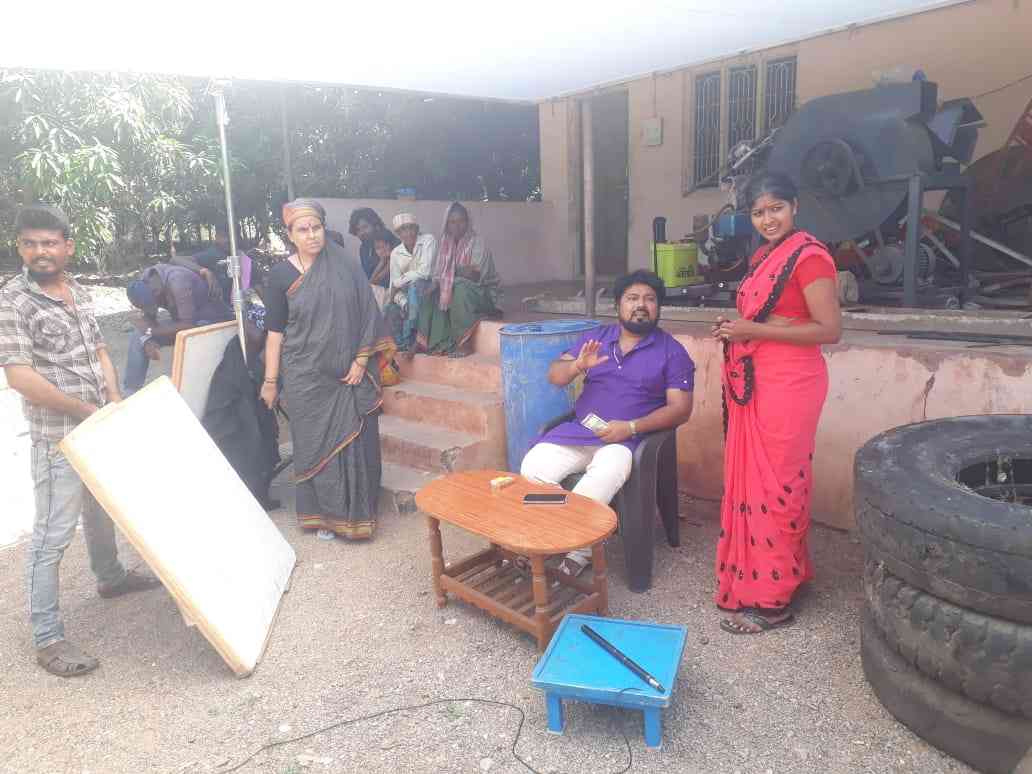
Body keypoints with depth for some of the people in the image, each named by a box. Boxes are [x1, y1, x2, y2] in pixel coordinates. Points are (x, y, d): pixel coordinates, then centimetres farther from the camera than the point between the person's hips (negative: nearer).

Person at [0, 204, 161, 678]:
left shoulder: (78, 293, 8)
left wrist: (115, 402, -3)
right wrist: (85, 410, -16)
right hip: (58, 436, -7)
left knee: (101, 509, 24)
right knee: (53, 534, -3)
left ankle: (110, 577, 46)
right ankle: (46, 638, 6)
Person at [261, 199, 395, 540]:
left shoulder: (346, 267, 0)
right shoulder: (281, 275, -2)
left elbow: (366, 315, 1)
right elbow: (275, 331, -1)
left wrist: (360, 361, -6)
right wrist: (270, 380, -1)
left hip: (349, 374, 1)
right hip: (306, 378, -1)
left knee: (355, 442, 5)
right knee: (316, 444, 7)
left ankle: (355, 512, 21)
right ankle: (323, 514, 22)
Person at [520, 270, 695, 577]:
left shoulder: (672, 351, 4)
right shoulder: (595, 337, 14)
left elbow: (680, 408, -4)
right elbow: (554, 376, 7)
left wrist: (630, 428, -18)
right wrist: (578, 365, -17)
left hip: (630, 437, -3)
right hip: (579, 430, 4)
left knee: (605, 475, -36)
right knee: (532, 466, -21)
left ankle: (576, 548, -16)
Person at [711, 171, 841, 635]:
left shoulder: (808, 257, -13)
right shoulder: (764, 257, 14)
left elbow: (830, 329, -18)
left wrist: (755, 330, -20)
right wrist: (735, 327, 5)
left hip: (787, 385, -9)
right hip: (754, 384, 9)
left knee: (774, 484, -3)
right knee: (753, 479, 14)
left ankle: (773, 600, 9)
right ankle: (758, 575, 28)